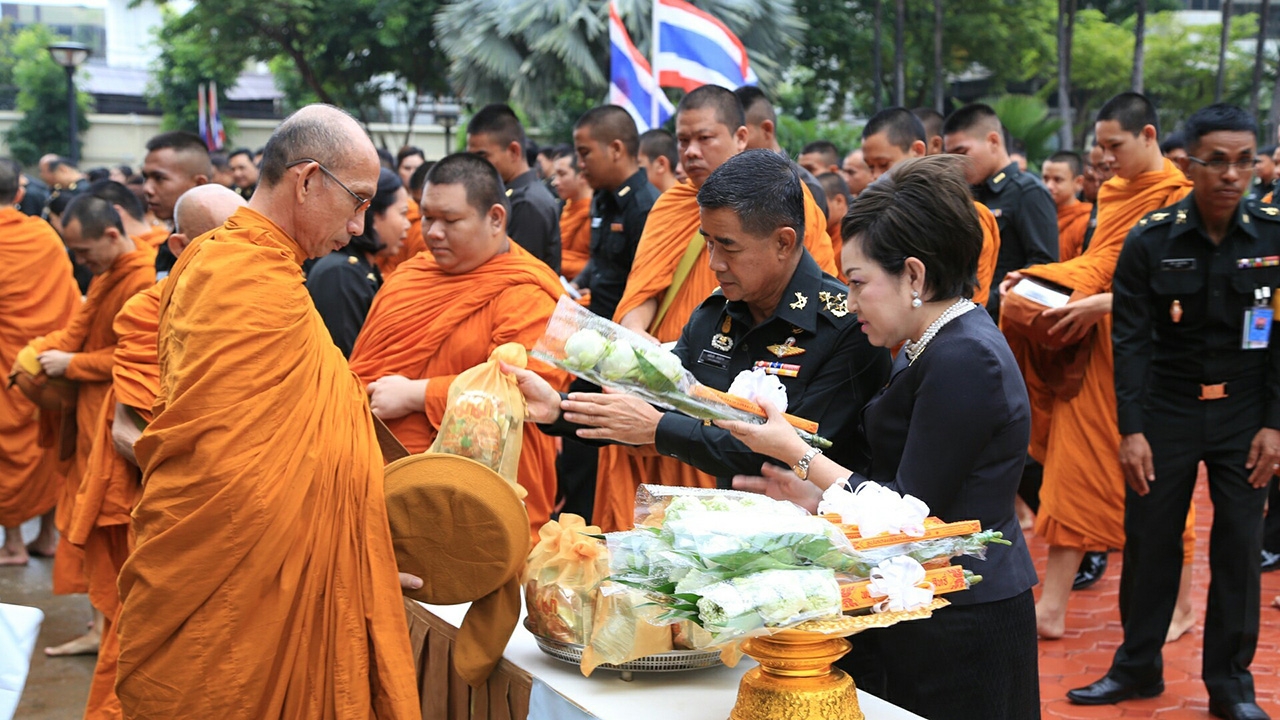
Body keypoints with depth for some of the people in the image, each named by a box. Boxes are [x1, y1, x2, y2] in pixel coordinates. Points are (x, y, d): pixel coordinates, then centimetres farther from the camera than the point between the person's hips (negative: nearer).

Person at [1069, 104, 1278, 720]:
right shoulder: (1149, 241, -8)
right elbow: (1131, 340, -6)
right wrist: (1131, 429, -11)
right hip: (1167, 409, 0)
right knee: (1149, 541, 7)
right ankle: (1137, 666, 22)